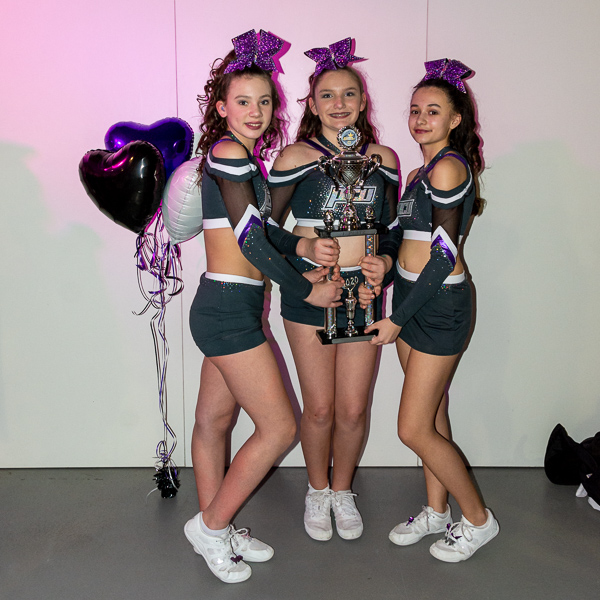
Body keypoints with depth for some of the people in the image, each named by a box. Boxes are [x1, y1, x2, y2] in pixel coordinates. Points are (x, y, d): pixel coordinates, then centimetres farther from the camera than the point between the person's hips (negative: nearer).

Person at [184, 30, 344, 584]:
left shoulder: (241, 156, 17)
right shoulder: (228, 152, -13)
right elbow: (250, 239, -17)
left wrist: (304, 246, 0)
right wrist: (307, 289, -8)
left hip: (229, 305, 10)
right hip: (229, 308, -9)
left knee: (214, 419, 16)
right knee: (279, 427, -3)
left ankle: (215, 529, 29)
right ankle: (211, 525, 12)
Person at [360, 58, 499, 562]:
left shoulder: (447, 167, -16)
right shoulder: (422, 172, 13)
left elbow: (445, 254, -19)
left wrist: (397, 319, -14)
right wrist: (386, 260, -7)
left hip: (440, 304, -9)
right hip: (414, 299, 9)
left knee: (414, 430, -4)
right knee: (431, 415, 17)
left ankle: (478, 519, 16)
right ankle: (437, 511, 32)